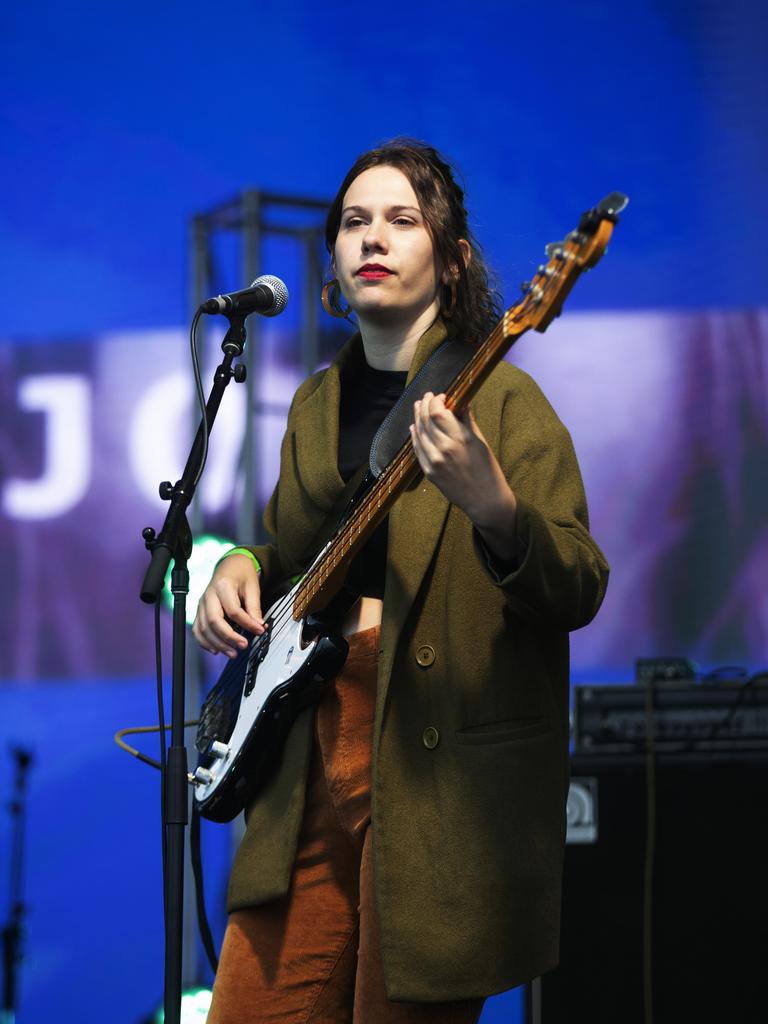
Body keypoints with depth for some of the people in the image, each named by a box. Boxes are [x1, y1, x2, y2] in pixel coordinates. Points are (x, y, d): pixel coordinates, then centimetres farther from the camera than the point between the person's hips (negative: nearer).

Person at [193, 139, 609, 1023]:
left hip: (439, 777, -6)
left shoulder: (500, 399, -5)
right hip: (310, 759, 6)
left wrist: (490, 504, -32)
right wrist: (241, 569, 6)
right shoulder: (316, 405, 14)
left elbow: (580, 592, -13)